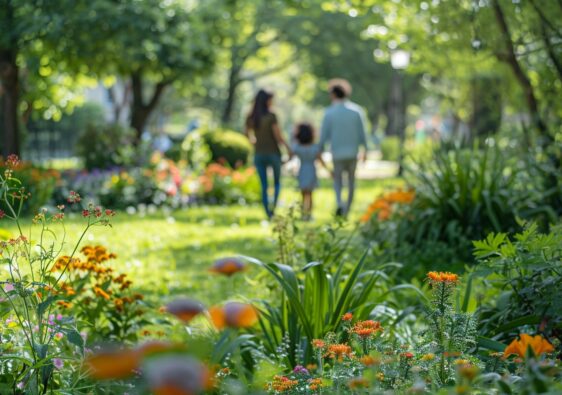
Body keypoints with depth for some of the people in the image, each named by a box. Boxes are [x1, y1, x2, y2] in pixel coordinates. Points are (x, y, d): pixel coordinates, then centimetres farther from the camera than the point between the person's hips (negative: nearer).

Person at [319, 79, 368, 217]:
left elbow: (324, 135, -4)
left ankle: (339, 203, -13)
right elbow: (362, 132, -1)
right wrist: (364, 149, 10)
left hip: (337, 152, -1)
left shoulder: (329, 113, -8)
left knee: (337, 180, 13)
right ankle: (347, 209, 21)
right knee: (351, 180, 17)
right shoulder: (356, 110, -4)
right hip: (352, 151, 1)